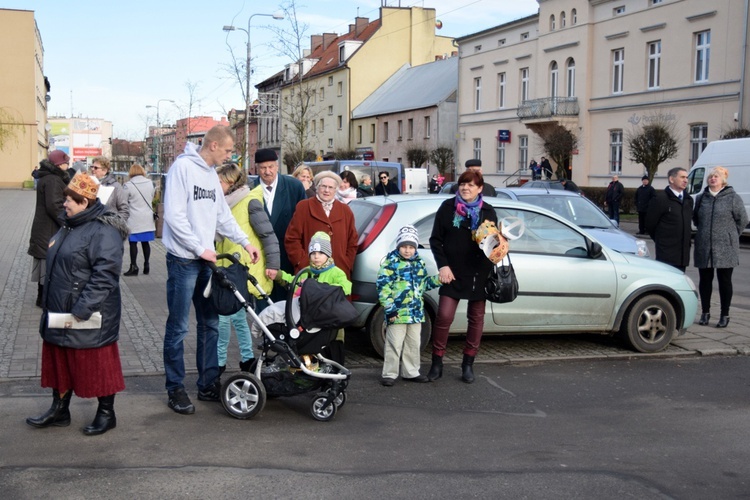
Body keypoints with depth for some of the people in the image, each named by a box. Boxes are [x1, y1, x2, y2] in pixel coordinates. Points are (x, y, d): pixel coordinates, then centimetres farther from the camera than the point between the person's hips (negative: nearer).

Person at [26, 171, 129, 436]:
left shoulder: (103, 231, -19)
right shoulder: (70, 226, 12)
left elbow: (104, 275, -25)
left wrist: (81, 311, -26)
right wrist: (49, 303, 18)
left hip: (90, 316, -9)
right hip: (60, 313, 9)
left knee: (97, 364, 3)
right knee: (60, 361, 17)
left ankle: (106, 414, 18)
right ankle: (59, 410, 31)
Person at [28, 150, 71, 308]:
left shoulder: (47, 178, 14)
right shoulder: (53, 180, -18)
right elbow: (54, 206, -25)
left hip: (45, 229, 10)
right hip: (50, 230, -10)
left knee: (45, 265, 16)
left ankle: (43, 298, 25)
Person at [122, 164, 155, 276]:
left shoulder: (128, 185, -12)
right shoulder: (150, 183, 2)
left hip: (134, 219, -4)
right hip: (147, 218, 4)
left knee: (133, 243, 2)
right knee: (145, 242, 11)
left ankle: (134, 267, 3)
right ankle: (146, 265, 16)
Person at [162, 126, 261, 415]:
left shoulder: (211, 174, 13)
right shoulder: (183, 167, -12)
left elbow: (223, 215, 19)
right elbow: (174, 215, -18)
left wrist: (245, 242, 11)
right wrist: (200, 249, -15)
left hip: (206, 260, 8)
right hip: (183, 260, -8)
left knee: (210, 324, 11)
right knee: (178, 327, -1)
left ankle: (208, 383, 20)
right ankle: (175, 389, 8)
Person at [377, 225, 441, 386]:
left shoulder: (419, 263, 11)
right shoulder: (391, 262, -9)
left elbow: (424, 283, 22)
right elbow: (383, 287, -13)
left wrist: (439, 279, 5)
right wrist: (389, 309, -17)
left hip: (416, 312, 6)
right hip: (397, 312, -6)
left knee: (413, 344, 15)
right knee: (394, 344, -2)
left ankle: (411, 372, 26)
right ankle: (389, 374, 8)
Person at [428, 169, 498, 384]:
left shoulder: (488, 212, 7)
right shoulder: (448, 207, 3)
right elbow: (435, 239, 3)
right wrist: (443, 265, -8)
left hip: (479, 274, 2)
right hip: (452, 272, -2)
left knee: (476, 318, 7)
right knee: (444, 316, -8)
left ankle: (468, 363, 18)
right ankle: (437, 362, 4)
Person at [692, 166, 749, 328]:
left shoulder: (733, 198, -4)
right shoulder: (701, 198, 8)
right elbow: (695, 218, 21)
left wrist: (730, 236, 4)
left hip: (725, 248, -3)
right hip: (703, 247, 4)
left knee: (725, 281, 4)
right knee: (704, 280, 8)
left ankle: (724, 315, 11)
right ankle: (705, 313, 20)